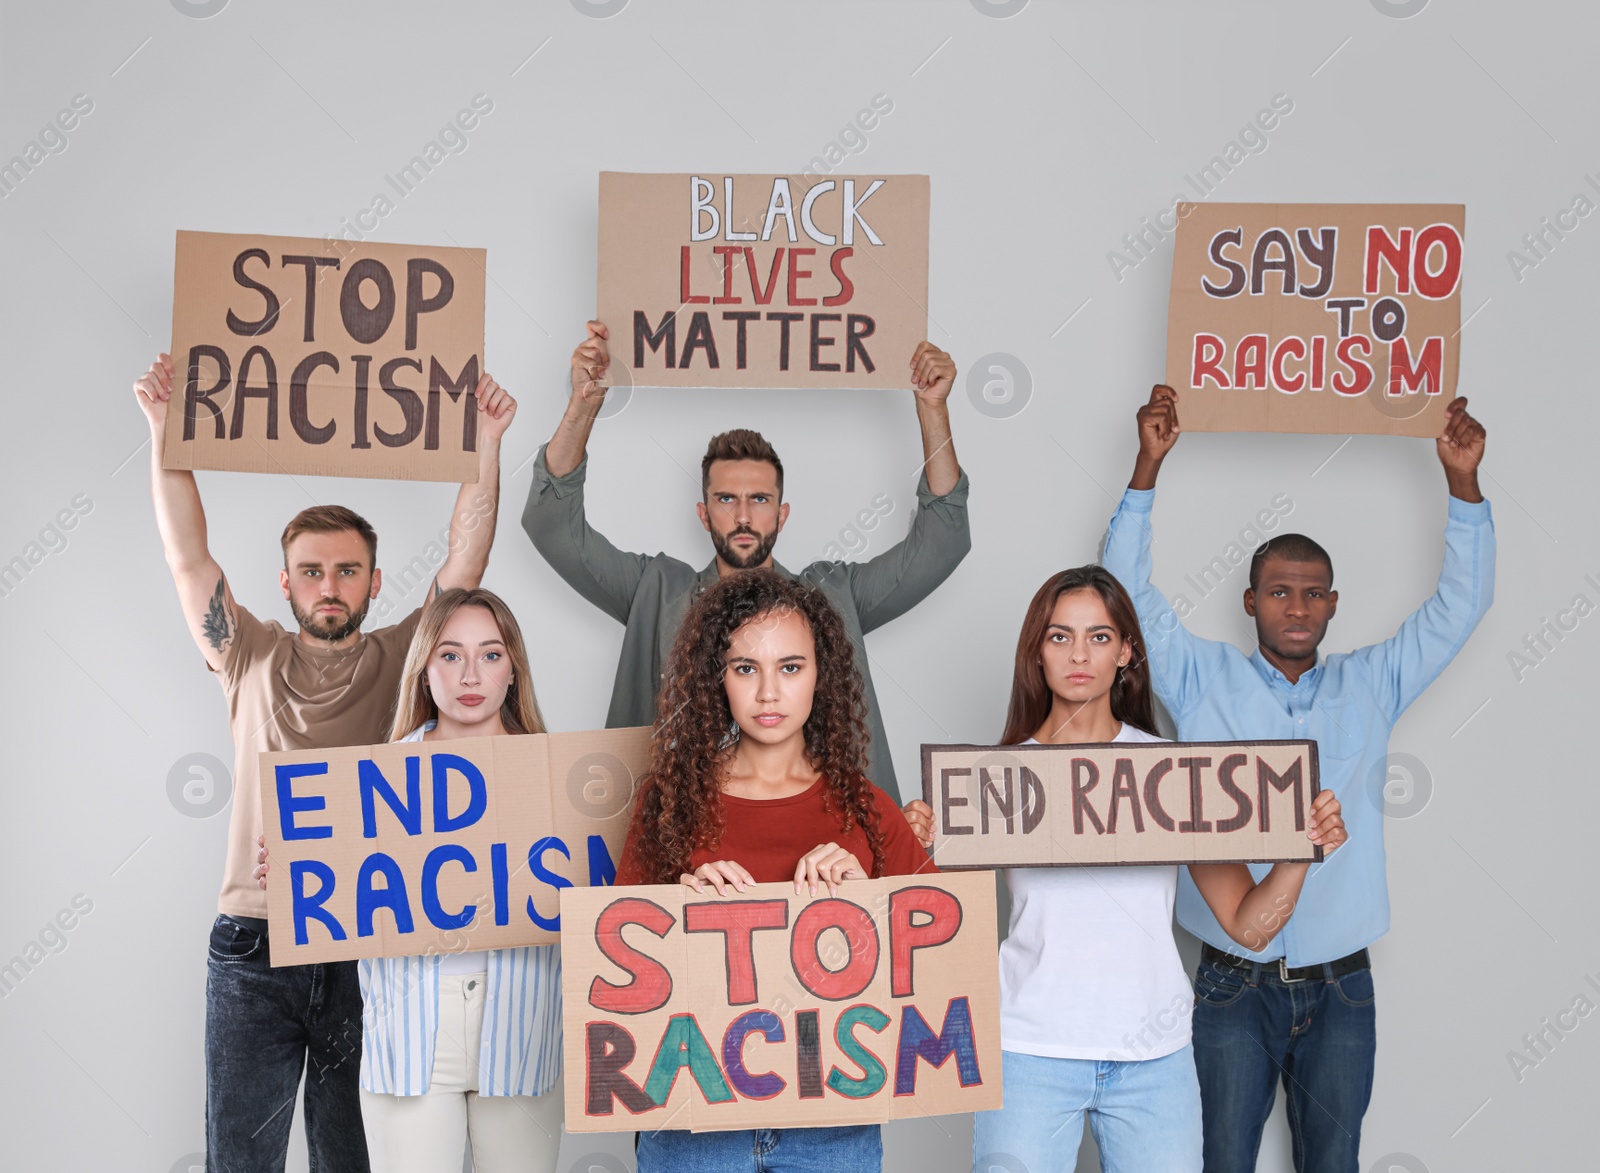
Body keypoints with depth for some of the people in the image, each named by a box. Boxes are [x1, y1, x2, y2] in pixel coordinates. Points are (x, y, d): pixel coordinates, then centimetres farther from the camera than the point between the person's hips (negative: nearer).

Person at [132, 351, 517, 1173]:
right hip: (253, 950, 1)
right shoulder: (253, 659, 9)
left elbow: (468, 558, -1)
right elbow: (188, 558, 4)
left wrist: (487, 442, -9)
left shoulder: (400, 661, 6)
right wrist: (164, 429, -3)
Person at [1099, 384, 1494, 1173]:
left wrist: (1464, 483, -5)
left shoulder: (1370, 686, 8)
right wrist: (1149, 466, -12)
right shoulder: (1205, 681, 2)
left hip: (1339, 989, 2)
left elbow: (1458, 607, 5)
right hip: (1233, 987, -2)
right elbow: (1129, 592, -4)